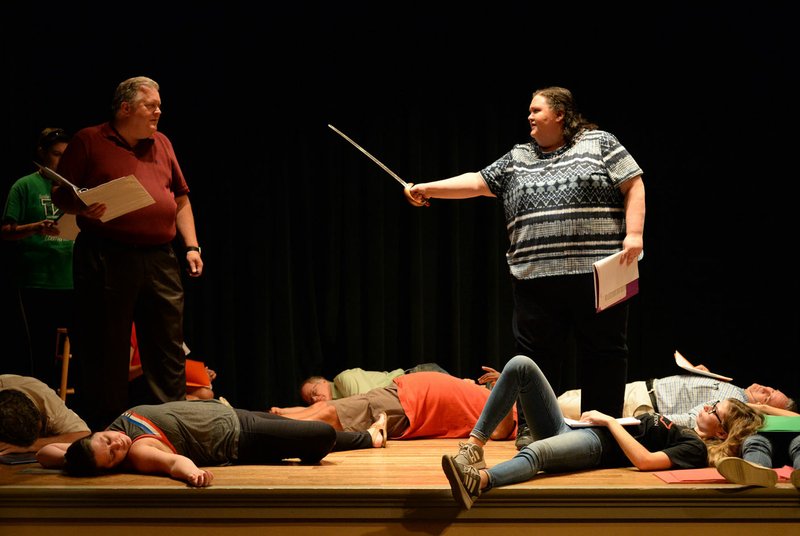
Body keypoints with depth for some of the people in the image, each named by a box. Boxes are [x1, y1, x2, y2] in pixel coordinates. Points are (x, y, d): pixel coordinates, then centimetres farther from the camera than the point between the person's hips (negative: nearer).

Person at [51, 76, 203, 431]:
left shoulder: (162, 144, 17)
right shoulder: (89, 141, 2)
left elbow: (181, 198, 20)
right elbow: (60, 194, 2)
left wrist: (191, 246, 11)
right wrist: (83, 208, -19)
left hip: (160, 259, 5)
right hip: (107, 257, -5)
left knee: (169, 349, 6)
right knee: (106, 352, 0)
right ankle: (102, 432, 8)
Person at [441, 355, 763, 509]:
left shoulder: (695, 448, 2)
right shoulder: (677, 429, 31)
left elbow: (644, 460, -15)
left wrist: (610, 420, -8)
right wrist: (602, 418, 15)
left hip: (595, 446, -9)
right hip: (569, 427, 9)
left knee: (536, 452, -45)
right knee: (521, 365, -12)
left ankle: (477, 481, -71)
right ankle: (473, 445, -22)